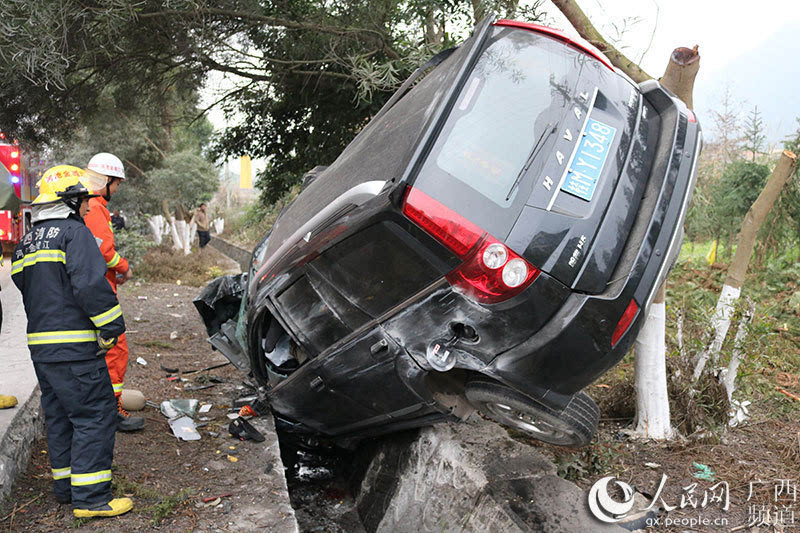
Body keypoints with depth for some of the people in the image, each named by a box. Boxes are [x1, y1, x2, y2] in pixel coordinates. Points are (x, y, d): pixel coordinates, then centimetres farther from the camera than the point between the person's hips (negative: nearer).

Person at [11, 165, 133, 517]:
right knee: (95, 416, -5)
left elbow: (26, 289, 23)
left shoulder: (26, 243, 18)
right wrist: (112, 326, -13)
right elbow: (91, 285, -20)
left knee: (59, 415, 17)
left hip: (40, 344, 9)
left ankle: (65, 487, 27)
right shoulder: (74, 232, -11)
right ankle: (90, 498, -4)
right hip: (74, 345, -9)